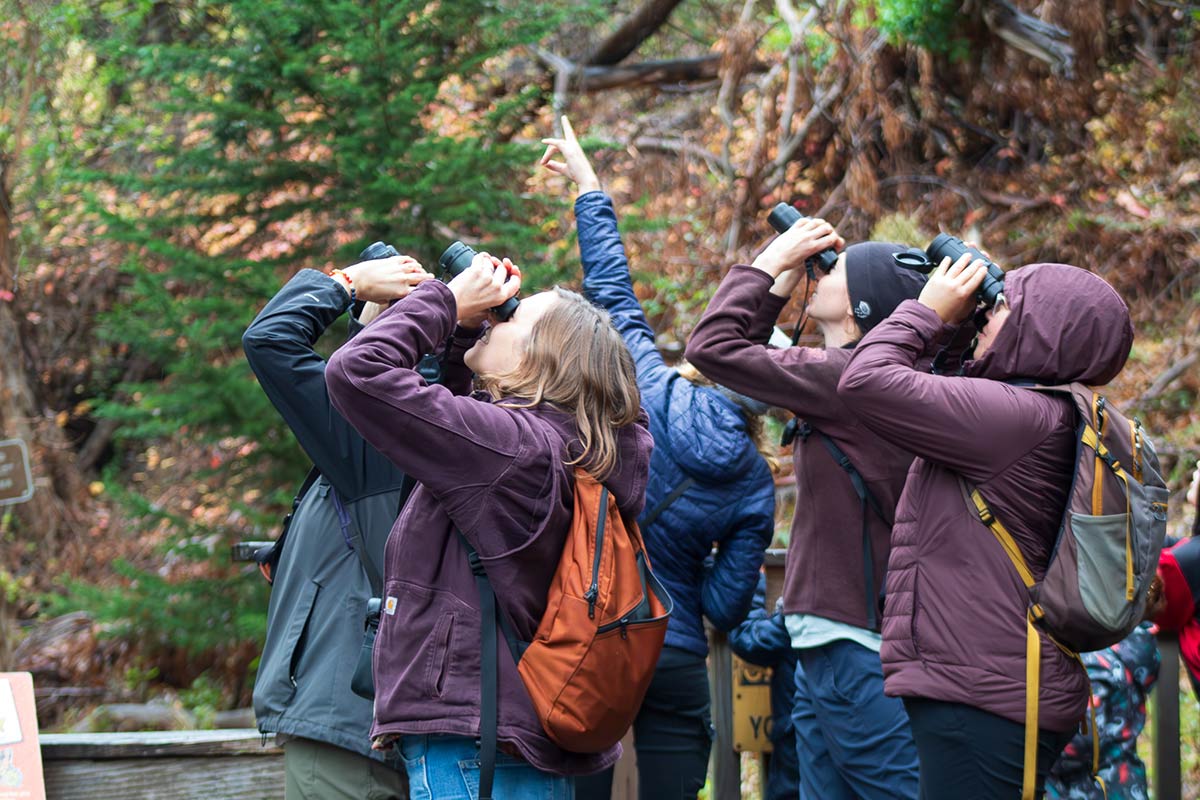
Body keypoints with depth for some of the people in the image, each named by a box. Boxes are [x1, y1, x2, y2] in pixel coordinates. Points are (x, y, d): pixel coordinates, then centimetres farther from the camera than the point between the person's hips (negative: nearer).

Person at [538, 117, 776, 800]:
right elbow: (725, 606, 0)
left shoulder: (653, 395, -6)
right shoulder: (756, 485, -1)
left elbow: (611, 286, 5)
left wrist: (587, 181, 16)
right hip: (675, 661, 1)